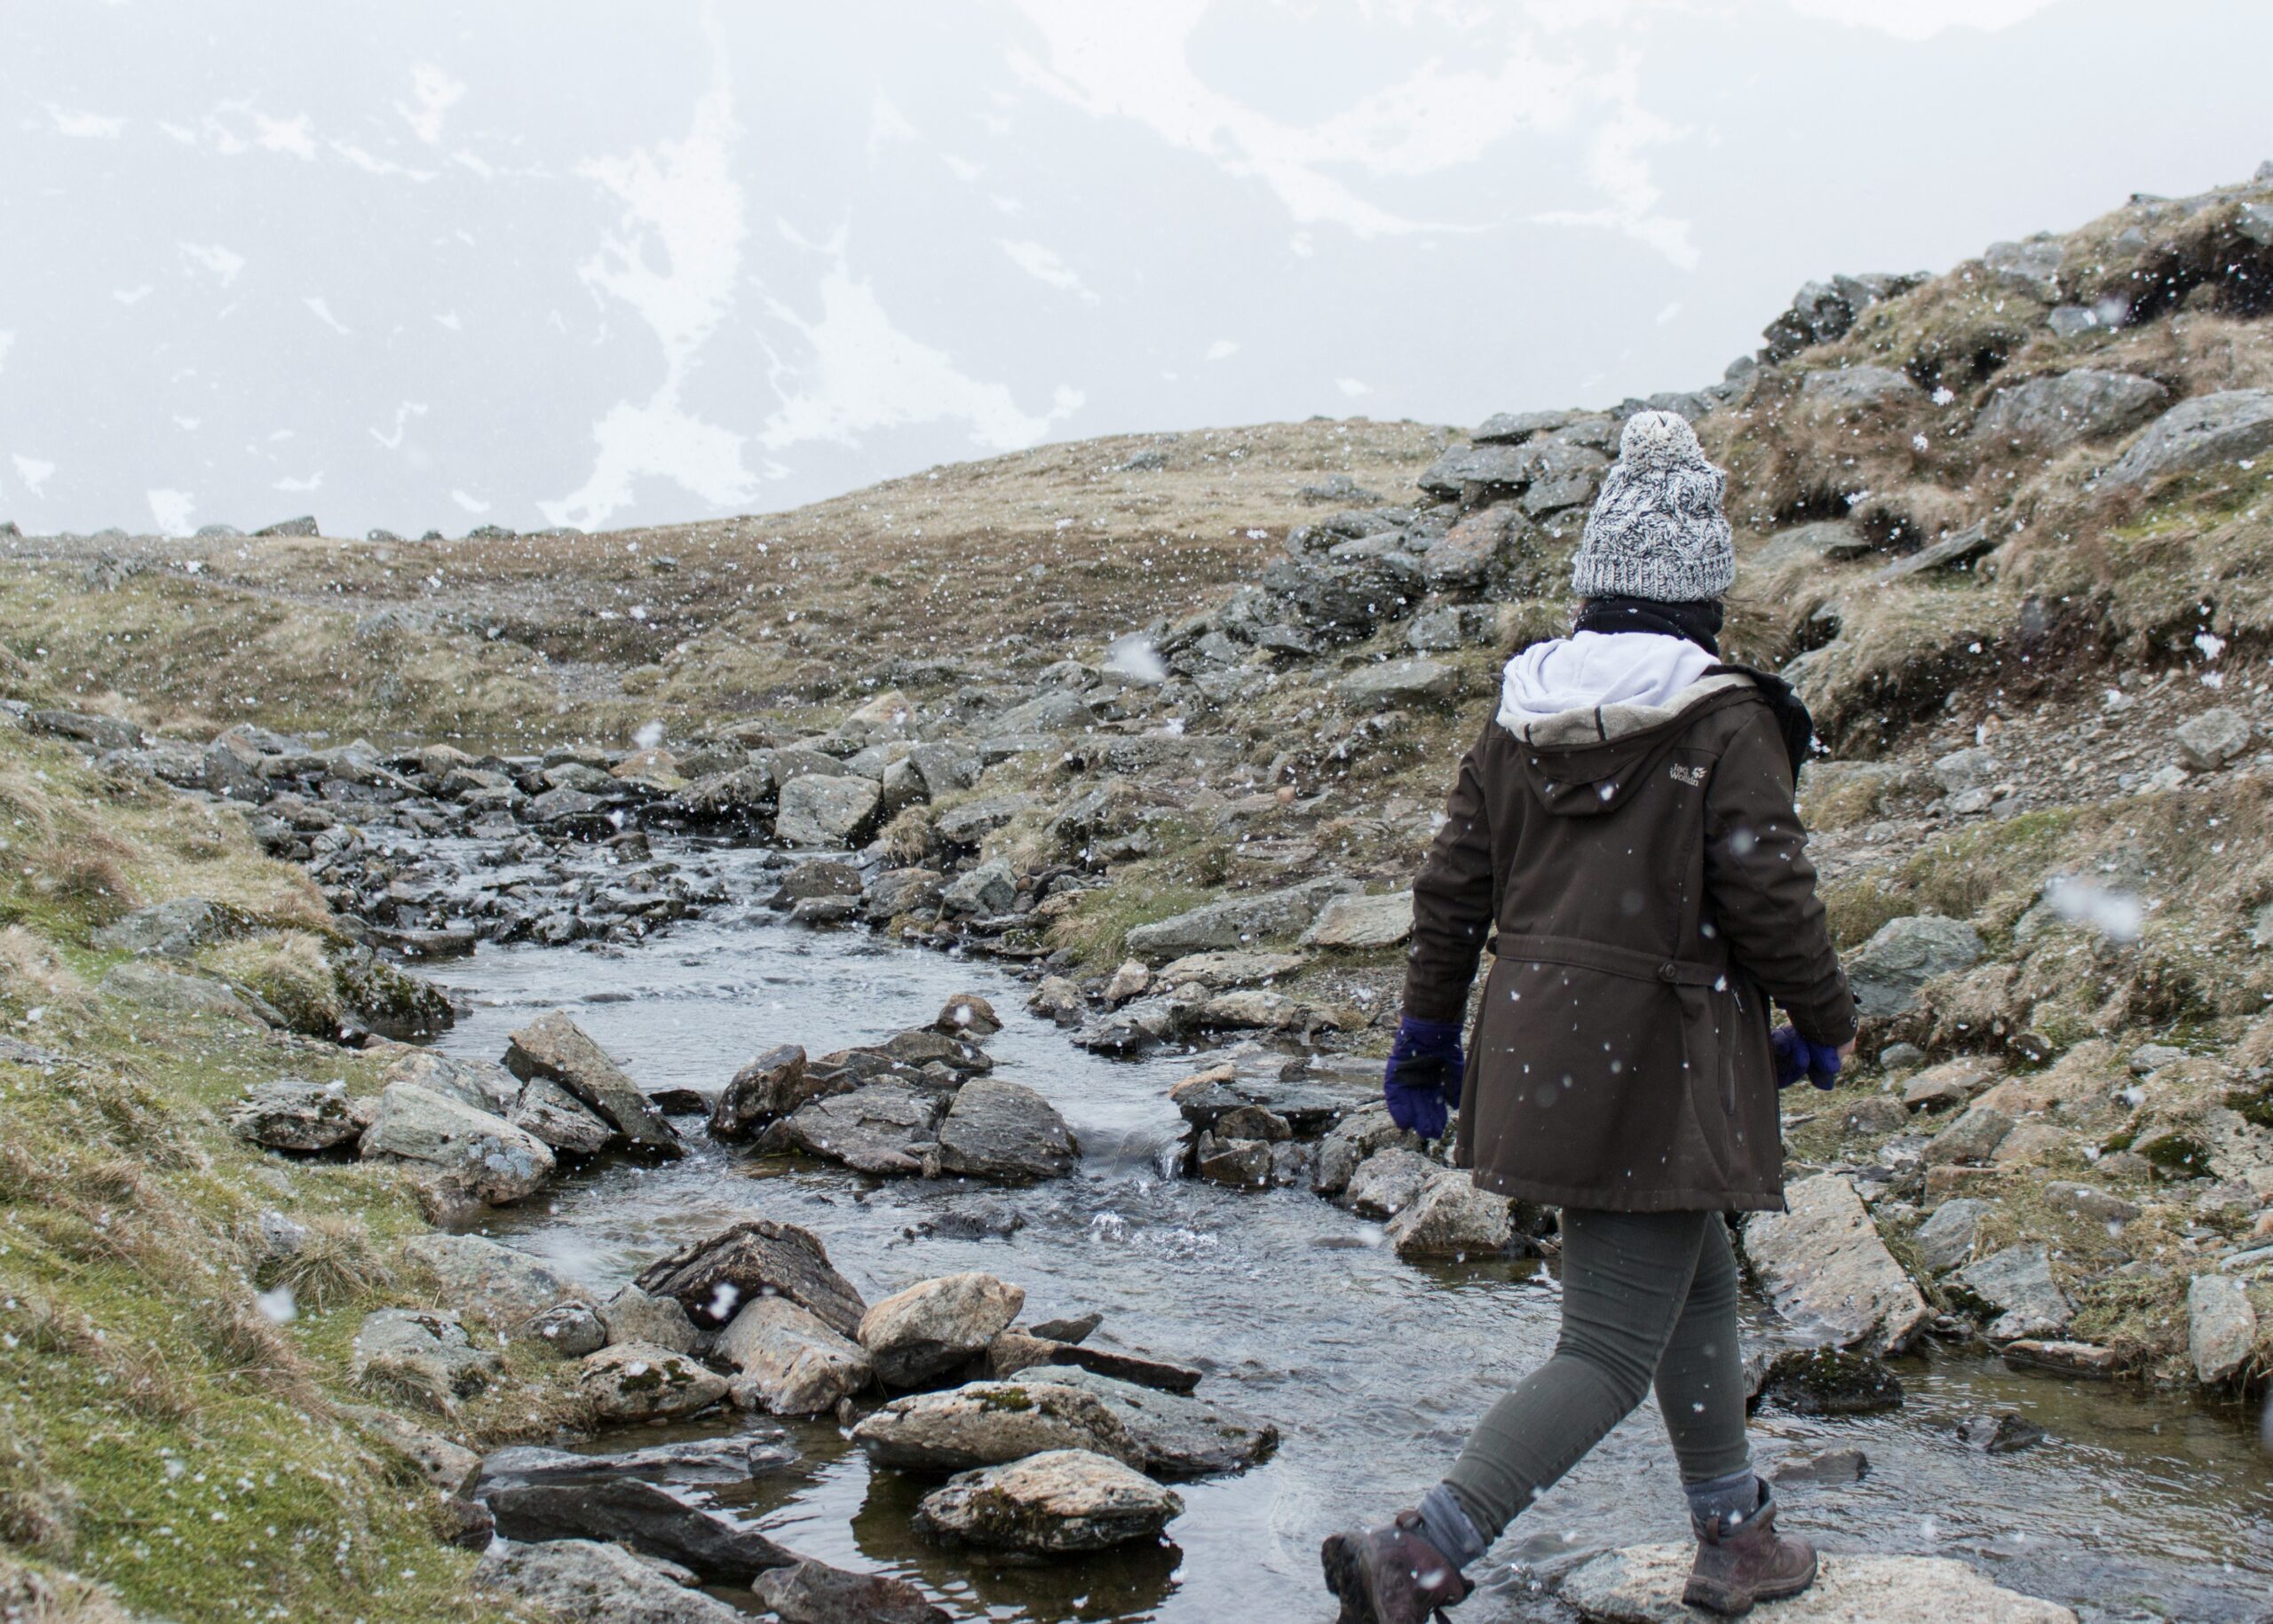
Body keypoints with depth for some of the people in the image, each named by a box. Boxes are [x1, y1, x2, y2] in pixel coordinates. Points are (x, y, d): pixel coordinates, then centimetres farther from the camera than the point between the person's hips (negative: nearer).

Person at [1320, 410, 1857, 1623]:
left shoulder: (1518, 721, 3)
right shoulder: (1728, 725, -13)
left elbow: (1452, 887, 6)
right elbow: (1770, 898, -13)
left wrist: (1426, 1033, 16)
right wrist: (1825, 1025, 3)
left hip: (1541, 1053, 7)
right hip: (1660, 1066, -7)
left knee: (1698, 1283, 25)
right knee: (1613, 1352, -1)